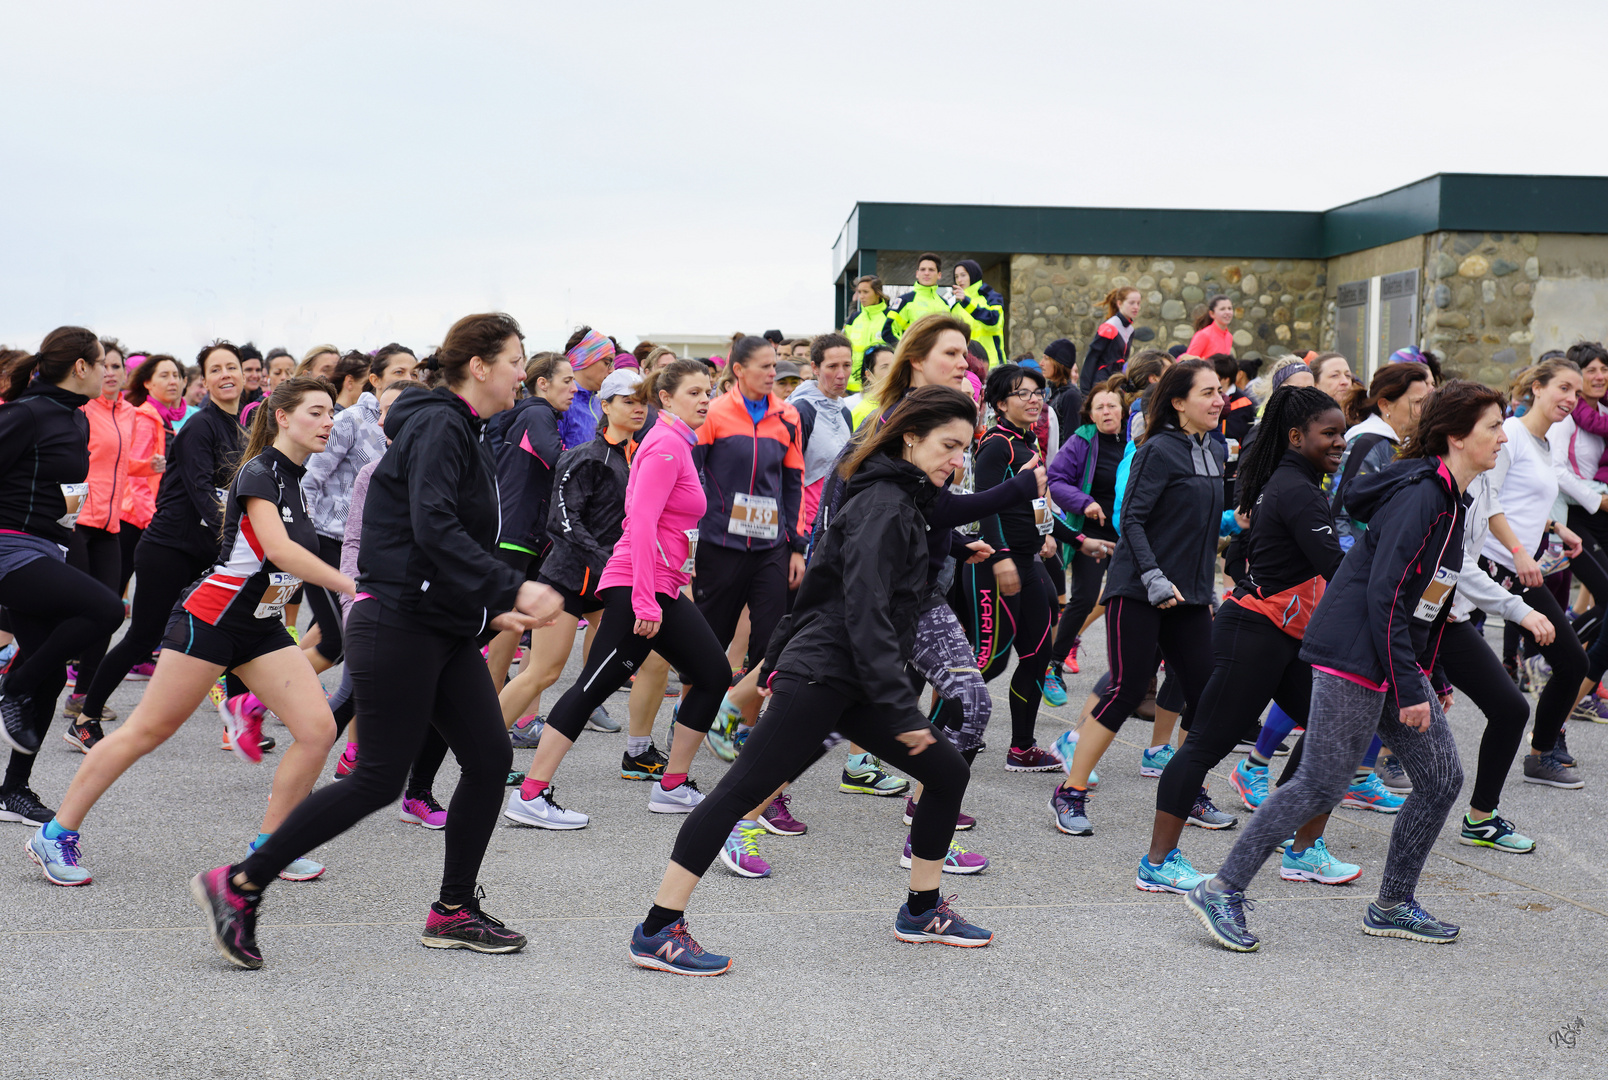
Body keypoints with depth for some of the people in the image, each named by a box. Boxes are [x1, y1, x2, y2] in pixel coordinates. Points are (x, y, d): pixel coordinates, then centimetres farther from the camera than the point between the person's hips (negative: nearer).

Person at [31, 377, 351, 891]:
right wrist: (351, 586, -32)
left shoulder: (293, 479, 9)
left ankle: (268, 846, 6)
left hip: (261, 627, 8)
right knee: (148, 731, -2)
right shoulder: (259, 472, -16)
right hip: (210, 619, -8)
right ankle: (55, 835, 10)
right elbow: (277, 548, -29)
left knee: (319, 729, -7)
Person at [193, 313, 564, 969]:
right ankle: (239, 885, 4)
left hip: (445, 631, 10)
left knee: (490, 759, 7)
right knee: (378, 780, -6)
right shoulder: (438, 426, -14)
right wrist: (509, 590, -30)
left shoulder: (462, 431, 17)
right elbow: (432, 527, -28)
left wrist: (494, 605, 14)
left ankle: (453, 912, 18)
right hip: (398, 625, -10)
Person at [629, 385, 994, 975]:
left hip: (855, 685, 10)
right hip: (821, 677, -10)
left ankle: (921, 911, 22)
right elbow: (865, 612, -22)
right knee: (742, 789, -10)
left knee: (948, 772, 10)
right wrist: (901, 709, -23)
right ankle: (657, 931, -9)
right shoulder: (882, 505, -14)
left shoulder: (903, 501, 18)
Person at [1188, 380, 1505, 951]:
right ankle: (1222, 891, 0)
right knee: (1321, 784, -8)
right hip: (1355, 659, -10)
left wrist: (1427, 677, 19)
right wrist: (1409, 690, -20)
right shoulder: (1419, 496, -18)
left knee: (1442, 779, 10)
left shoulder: (1448, 500, 13)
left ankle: (1392, 906, 21)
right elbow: (1385, 596, -22)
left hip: (1397, 661, 10)